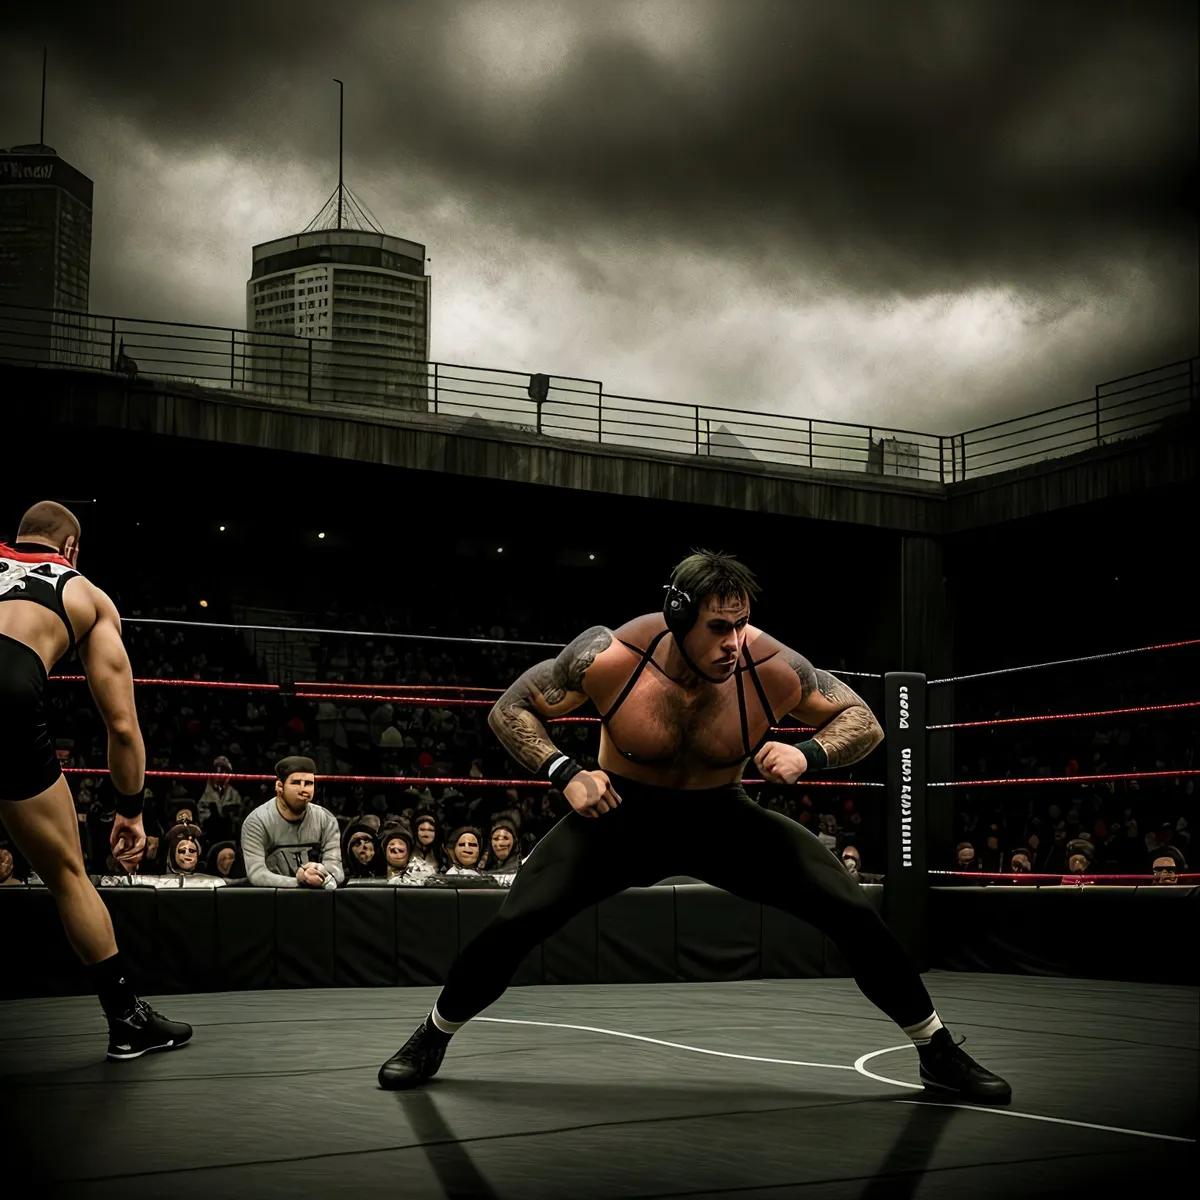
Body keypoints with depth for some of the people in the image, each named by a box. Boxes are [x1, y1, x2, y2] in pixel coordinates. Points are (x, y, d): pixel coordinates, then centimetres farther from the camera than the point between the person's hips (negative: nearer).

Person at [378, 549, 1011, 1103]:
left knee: (856, 916, -12)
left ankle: (938, 1053, 10)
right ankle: (430, 1039, 16)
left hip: (722, 816, 1)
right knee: (514, 924, -13)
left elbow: (864, 722, -9)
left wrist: (807, 754, -29)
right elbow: (508, 711, -11)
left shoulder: (770, 667, -25)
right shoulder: (611, 657, -27)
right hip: (621, 813, -1)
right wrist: (566, 773, -26)